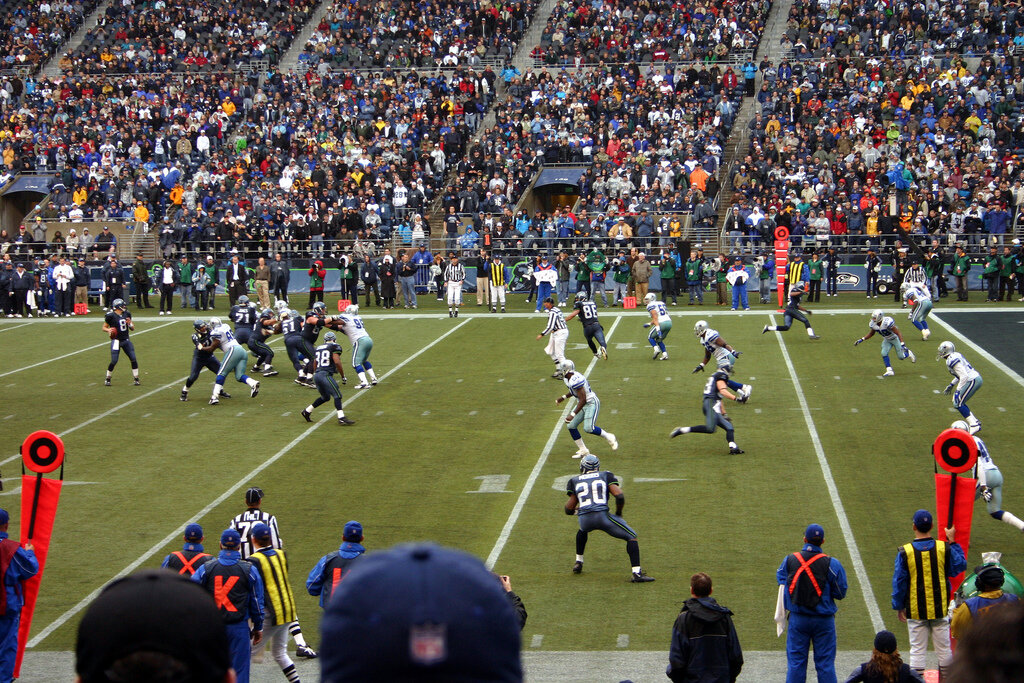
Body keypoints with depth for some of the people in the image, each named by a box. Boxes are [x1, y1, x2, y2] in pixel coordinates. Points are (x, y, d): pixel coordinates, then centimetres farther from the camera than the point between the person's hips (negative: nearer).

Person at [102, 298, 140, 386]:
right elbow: (104, 327, 1)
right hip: (116, 341, -5)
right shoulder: (111, 316, -9)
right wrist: (108, 330, -20)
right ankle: (107, 379, 12)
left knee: (133, 359, -2)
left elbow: (133, 328, 15)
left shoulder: (127, 314, 7)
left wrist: (130, 323, -6)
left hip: (126, 340, 5)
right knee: (114, 361, -8)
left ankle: (136, 378, 11)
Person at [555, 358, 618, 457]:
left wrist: (573, 414, -31)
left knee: (588, 428, -19)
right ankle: (583, 450, 12)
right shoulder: (568, 378, 4)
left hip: (591, 403, -10)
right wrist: (563, 397, 21)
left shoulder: (575, 380, -28)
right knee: (571, 426, 3)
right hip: (583, 404, 10)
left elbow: (583, 400, -30)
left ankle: (609, 437, 7)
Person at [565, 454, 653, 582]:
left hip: (584, 519, 3)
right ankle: (636, 573, -5)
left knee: (583, 530, 41)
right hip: (602, 515, -3)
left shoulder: (575, 481, 17)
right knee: (631, 537, 8)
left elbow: (569, 509, 17)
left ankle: (578, 563, 43)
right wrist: (618, 513, 15)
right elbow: (619, 496, -1)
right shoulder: (605, 476, 13)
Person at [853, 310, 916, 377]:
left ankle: (909, 353, 36)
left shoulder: (888, 322, -40)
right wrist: (861, 340, -3)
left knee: (901, 357, 2)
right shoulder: (873, 324, -18)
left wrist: (902, 344, -42)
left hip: (895, 338, -5)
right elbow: (871, 334, 5)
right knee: (884, 353, -14)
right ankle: (889, 371, -6)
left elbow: (898, 333, -34)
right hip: (887, 340, 5)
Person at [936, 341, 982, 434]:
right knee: (958, 401, 16)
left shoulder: (952, 360, -16)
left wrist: (958, 391, -21)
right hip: (976, 378, 10)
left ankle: (974, 425, -10)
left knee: (958, 403, -7)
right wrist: (951, 385, 30)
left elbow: (964, 376, -23)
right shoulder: (956, 355, 14)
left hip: (973, 381, -10)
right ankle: (974, 421, 17)